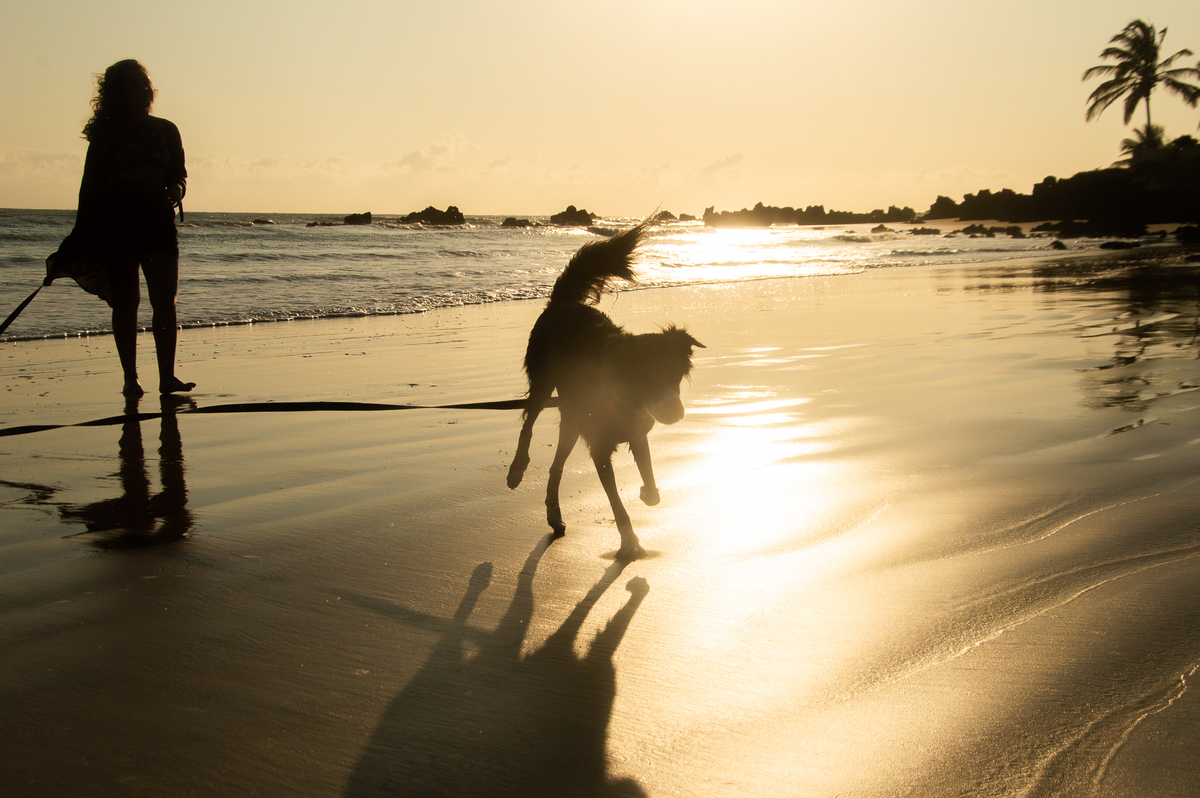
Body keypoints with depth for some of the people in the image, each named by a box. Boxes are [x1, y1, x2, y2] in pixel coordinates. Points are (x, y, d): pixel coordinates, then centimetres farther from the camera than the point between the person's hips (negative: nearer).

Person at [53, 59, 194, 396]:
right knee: (125, 302, 0)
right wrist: (127, 179, -15)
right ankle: (130, 378, 6)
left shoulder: (166, 130, 10)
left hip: (159, 225, 3)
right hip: (116, 229, -2)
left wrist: (175, 189, -7)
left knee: (165, 303, -4)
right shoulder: (106, 135, 0)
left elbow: (179, 174, 13)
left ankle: (167, 377, -1)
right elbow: (92, 186, -1)